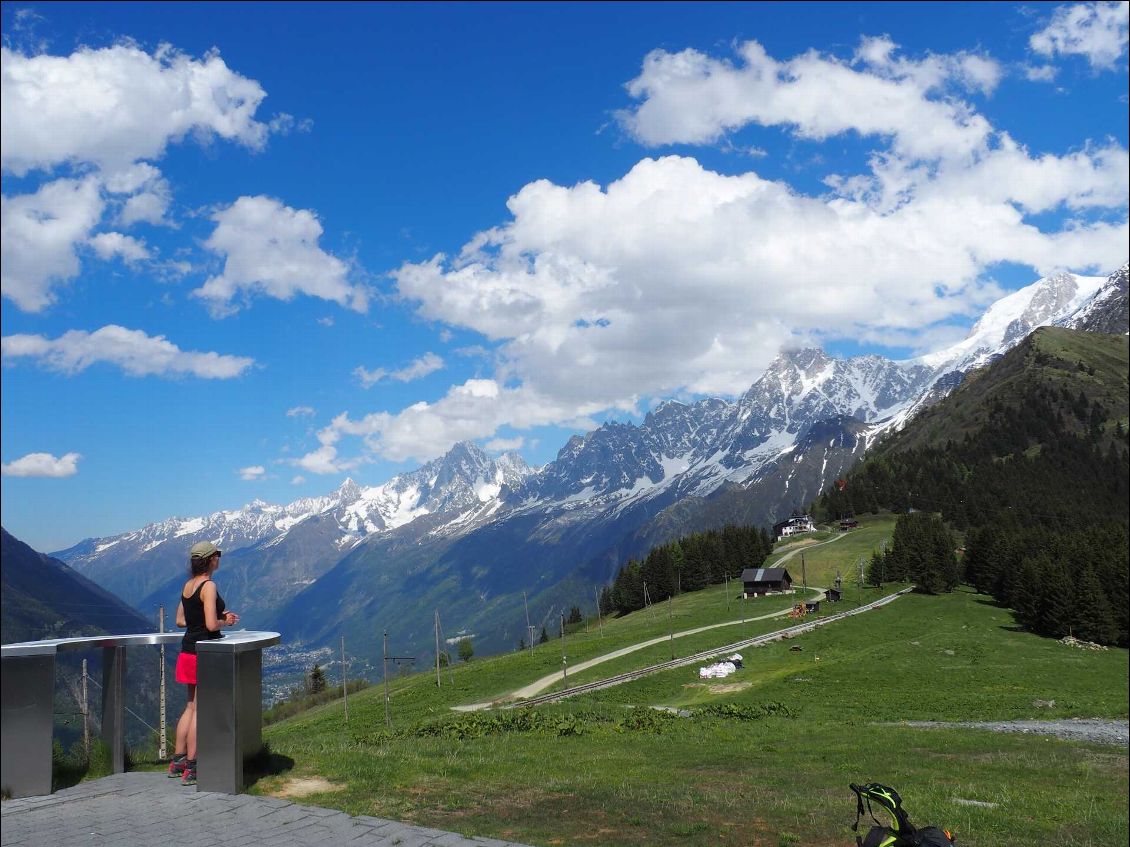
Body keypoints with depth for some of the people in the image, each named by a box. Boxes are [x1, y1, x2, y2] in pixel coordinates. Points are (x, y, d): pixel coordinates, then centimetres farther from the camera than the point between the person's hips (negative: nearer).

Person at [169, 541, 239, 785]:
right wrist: (225, 621, -2)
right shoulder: (208, 586, -16)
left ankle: (177, 761, 23)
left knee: (191, 707, 18)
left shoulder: (188, 585, 9)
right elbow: (211, 625, -23)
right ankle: (191, 769, 4)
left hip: (188, 652, 8)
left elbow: (180, 621, 16)